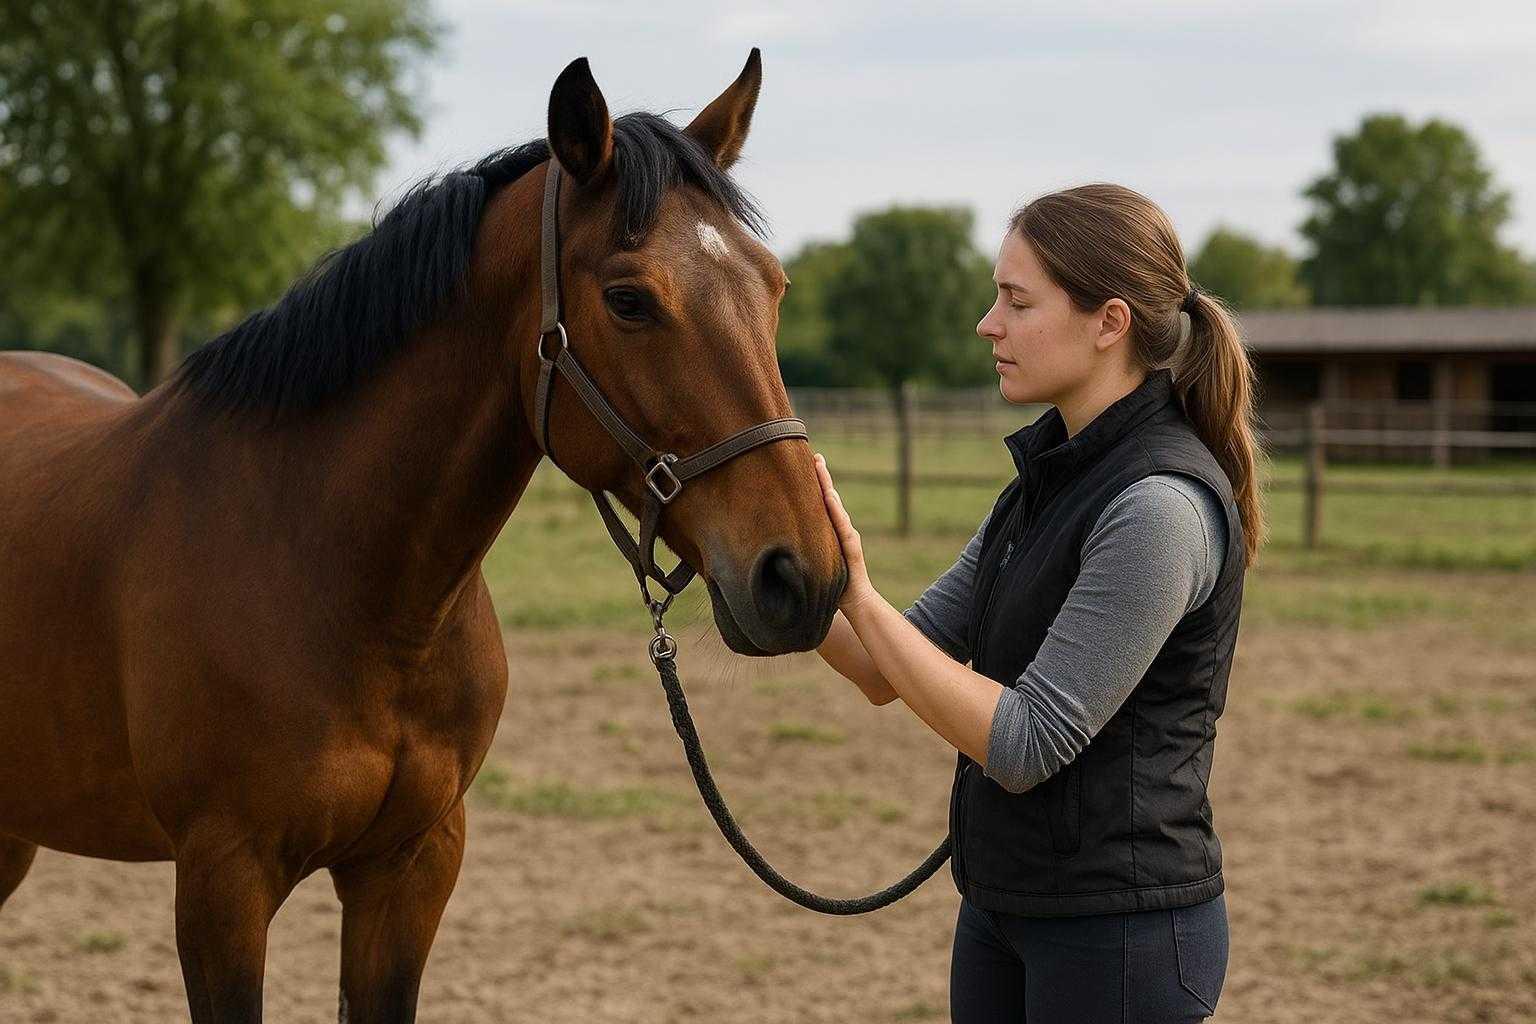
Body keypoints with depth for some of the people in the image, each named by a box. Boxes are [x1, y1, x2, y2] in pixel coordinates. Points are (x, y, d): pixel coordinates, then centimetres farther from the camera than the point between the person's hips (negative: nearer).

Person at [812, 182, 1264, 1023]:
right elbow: (890, 674, 9)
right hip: (1004, 909, 9)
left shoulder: (1161, 507, -21)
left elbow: (1025, 743, -23)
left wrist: (858, 595, -24)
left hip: (1120, 936, -9)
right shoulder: (1052, 477, 8)